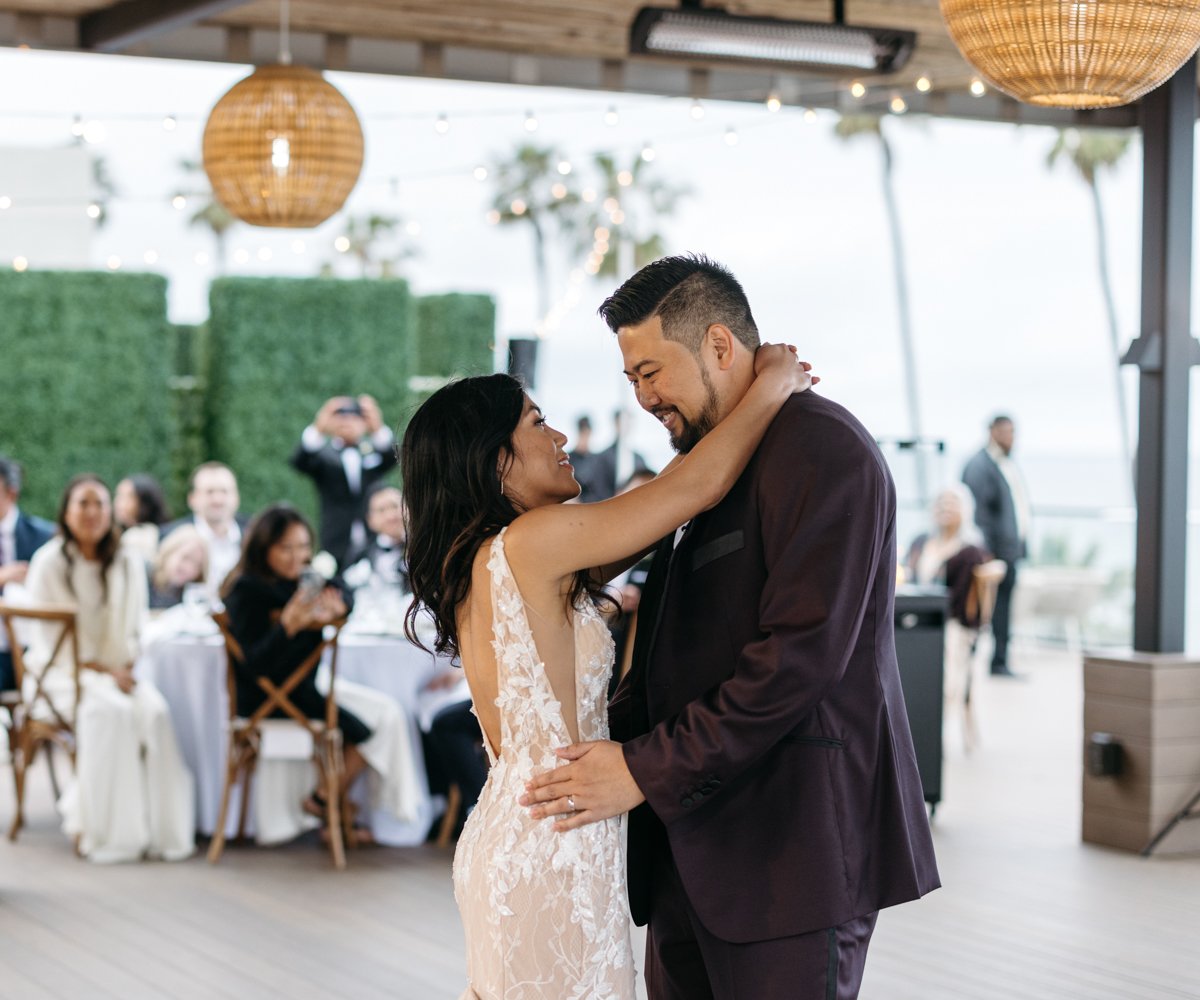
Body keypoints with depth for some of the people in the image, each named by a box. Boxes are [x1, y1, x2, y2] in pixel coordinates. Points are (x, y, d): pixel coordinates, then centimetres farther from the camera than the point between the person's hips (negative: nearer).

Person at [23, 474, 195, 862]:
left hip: (117, 671, 4)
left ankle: (158, 826, -23)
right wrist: (101, 670, -15)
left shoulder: (129, 563, 8)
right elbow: (48, 640, -6)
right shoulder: (48, 563, -4)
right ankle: (106, 829, -28)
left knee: (153, 709, -28)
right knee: (110, 710, -34)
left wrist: (124, 668, -8)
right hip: (60, 671, -4)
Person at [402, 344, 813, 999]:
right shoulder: (532, 541, -17)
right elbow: (701, 483, -15)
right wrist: (771, 384, 1)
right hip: (552, 851, -9)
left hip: (502, 839, 9)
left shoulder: (472, 561, 10)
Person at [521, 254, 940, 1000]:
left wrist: (647, 771, -19)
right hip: (695, 853, 9)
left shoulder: (819, 449, -12)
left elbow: (802, 653, -21)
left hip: (791, 853, -9)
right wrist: (604, 745, 7)